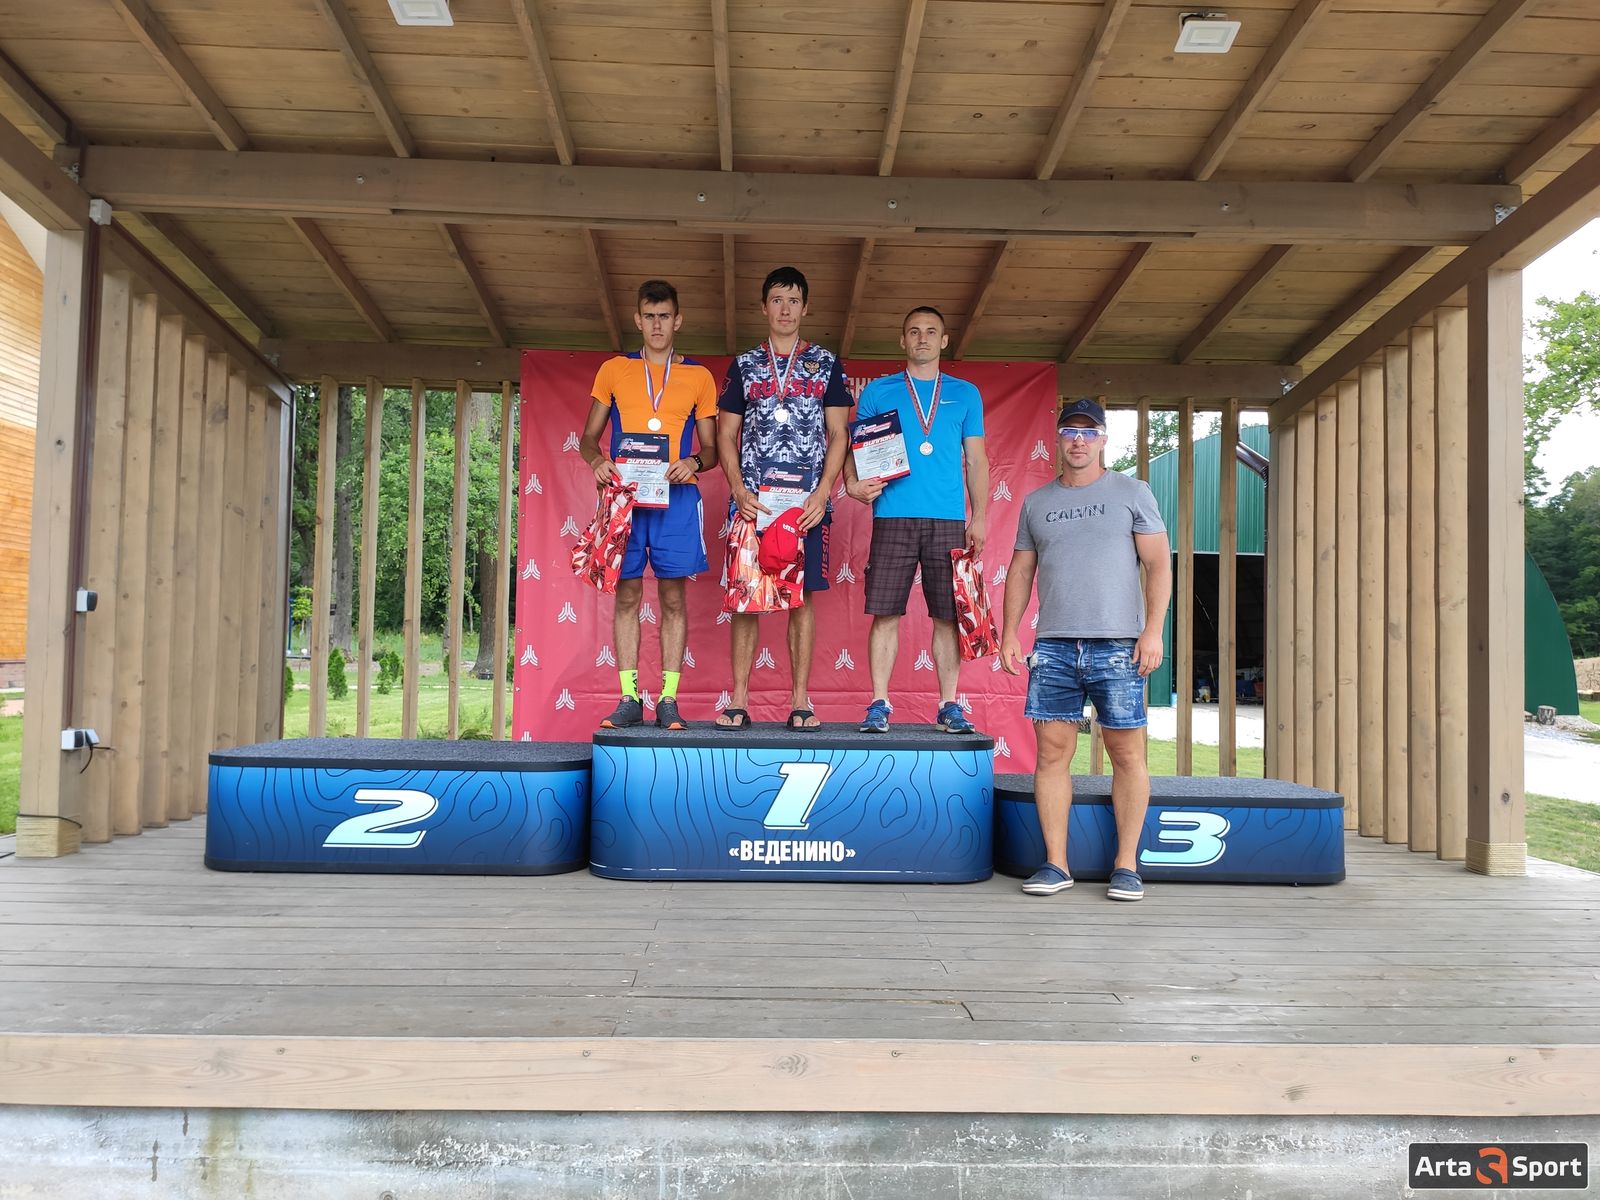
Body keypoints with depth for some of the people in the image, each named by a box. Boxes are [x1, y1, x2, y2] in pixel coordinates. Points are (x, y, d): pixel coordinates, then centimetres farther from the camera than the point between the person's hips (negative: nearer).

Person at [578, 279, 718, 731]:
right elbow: (588, 437, 14)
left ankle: (668, 700, 3)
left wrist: (694, 463, -10)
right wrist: (598, 461, -8)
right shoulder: (613, 370, 13)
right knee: (627, 595, 1)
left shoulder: (699, 377, 12)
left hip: (675, 496, 0)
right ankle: (629, 698, 6)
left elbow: (711, 448, 13)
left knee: (673, 596, -1)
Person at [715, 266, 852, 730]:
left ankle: (800, 700, 5)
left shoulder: (826, 364, 10)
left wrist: (822, 494, -8)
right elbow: (725, 435, 9)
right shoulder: (743, 365, 12)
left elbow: (839, 435, 5)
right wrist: (739, 490, -7)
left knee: (803, 596, 0)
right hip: (752, 499, 1)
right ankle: (739, 700, 3)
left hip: (807, 501, 0)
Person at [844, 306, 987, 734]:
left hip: (949, 521, 1)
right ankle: (879, 705, 4)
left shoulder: (965, 394, 15)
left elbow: (976, 461, 14)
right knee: (885, 613, -3)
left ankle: (949, 706, 9)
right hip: (893, 517, -1)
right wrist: (853, 483, -10)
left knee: (948, 616, 1)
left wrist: (979, 517, 4)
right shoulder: (878, 391, 12)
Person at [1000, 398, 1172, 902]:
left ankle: (1126, 864, 10)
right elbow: (1021, 571, 17)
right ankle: (1056, 864, 8)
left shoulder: (1131, 493, 7)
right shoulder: (1035, 502, 16)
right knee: (1052, 752, 1)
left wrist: (1153, 630, -9)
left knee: (1127, 754, 0)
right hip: (1053, 647, 3)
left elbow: (1159, 564, 1)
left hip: (1117, 645, -2)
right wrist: (1009, 634, 7)